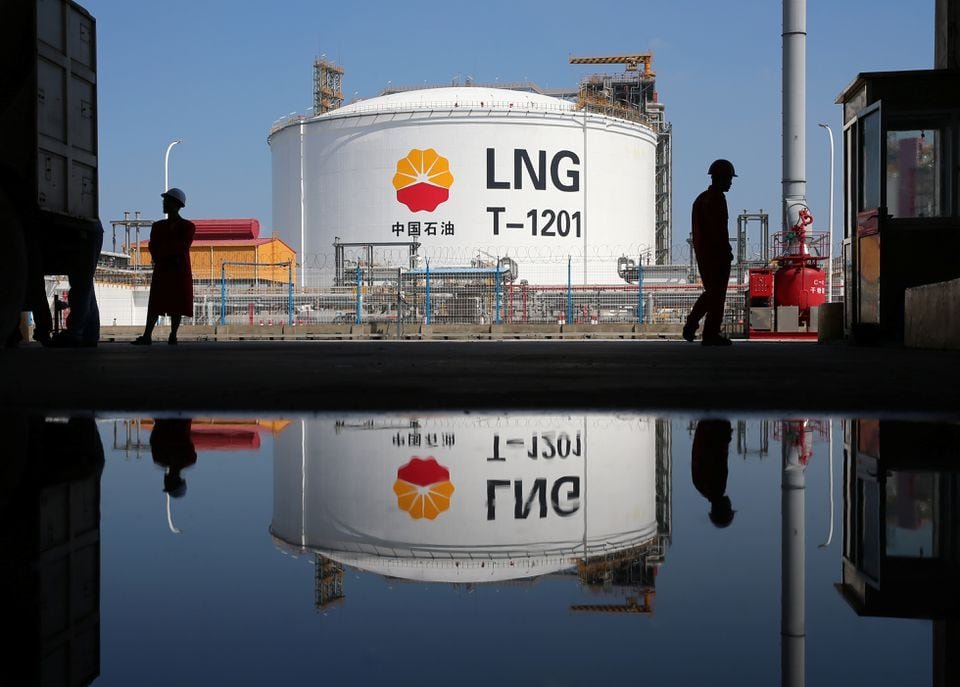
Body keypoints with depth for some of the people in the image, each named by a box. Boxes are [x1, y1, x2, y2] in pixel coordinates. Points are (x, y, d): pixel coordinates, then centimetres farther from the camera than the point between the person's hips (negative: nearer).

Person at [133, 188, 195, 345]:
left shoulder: (187, 226, 4)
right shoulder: (158, 226, 15)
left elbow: (182, 247, -9)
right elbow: (153, 249, 5)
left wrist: (162, 249, -5)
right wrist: (171, 250, -10)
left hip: (180, 269, -3)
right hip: (161, 269, 3)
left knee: (177, 304, -3)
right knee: (155, 303, -5)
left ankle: (173, 336, 1)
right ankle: (147, 335, -11)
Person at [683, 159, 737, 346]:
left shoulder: (701, 198, 14)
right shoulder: (716, 199, -15)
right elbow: (718, 229, -21)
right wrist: (727, 251, -14)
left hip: (702, 252, 9)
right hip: (717, 253, -9)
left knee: (710, 291, 19)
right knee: (717, 294, 0)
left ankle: (691, 324, 8)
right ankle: (711, 335, 4)